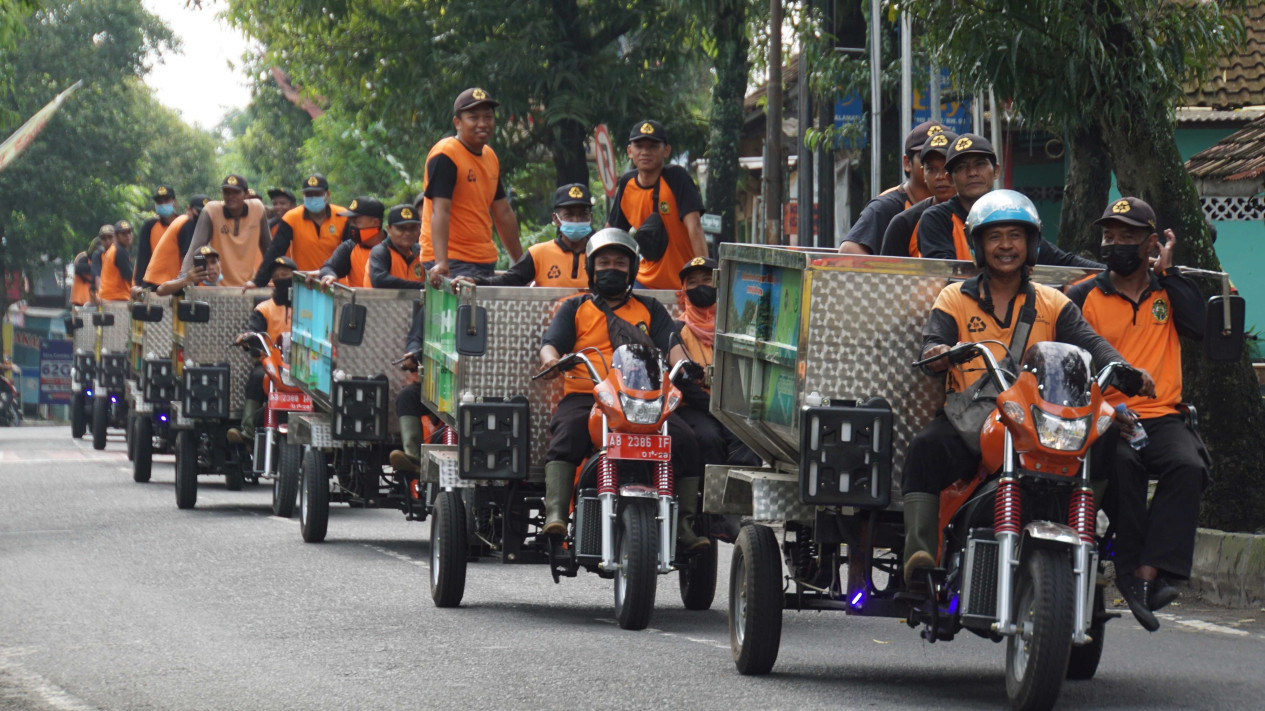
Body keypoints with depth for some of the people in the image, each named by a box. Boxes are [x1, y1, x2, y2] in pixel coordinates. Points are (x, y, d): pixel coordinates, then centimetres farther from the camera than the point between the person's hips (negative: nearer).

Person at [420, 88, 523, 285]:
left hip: (485, 261, 8)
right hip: (452, 263, -8)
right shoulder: (444, 155, -10)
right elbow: (440, 211, -20)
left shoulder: (491, 157, 16)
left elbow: (504, 213, 22)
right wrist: (441, 264, -31)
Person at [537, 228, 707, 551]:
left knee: (685, 439, -23)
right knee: (566, 436, -34)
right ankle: (555, 514, -43)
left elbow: (671, 345, 10)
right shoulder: (573, 308, 23)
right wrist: (551, 358, -17)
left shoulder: (650, 309, 26)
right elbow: (551, 343, 8)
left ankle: (683, 524, -20)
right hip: (584, 395, -1)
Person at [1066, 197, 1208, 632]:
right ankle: (1131, 569, -29)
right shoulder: (1082, 297, 11)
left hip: (1161, 417, 2)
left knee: (1187, 466, -31)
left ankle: (1147, 574, -38)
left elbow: (1202, 327, -3)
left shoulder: (1168, 292, 18)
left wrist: (1167, 272, 2)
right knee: (1121, 463, -36)